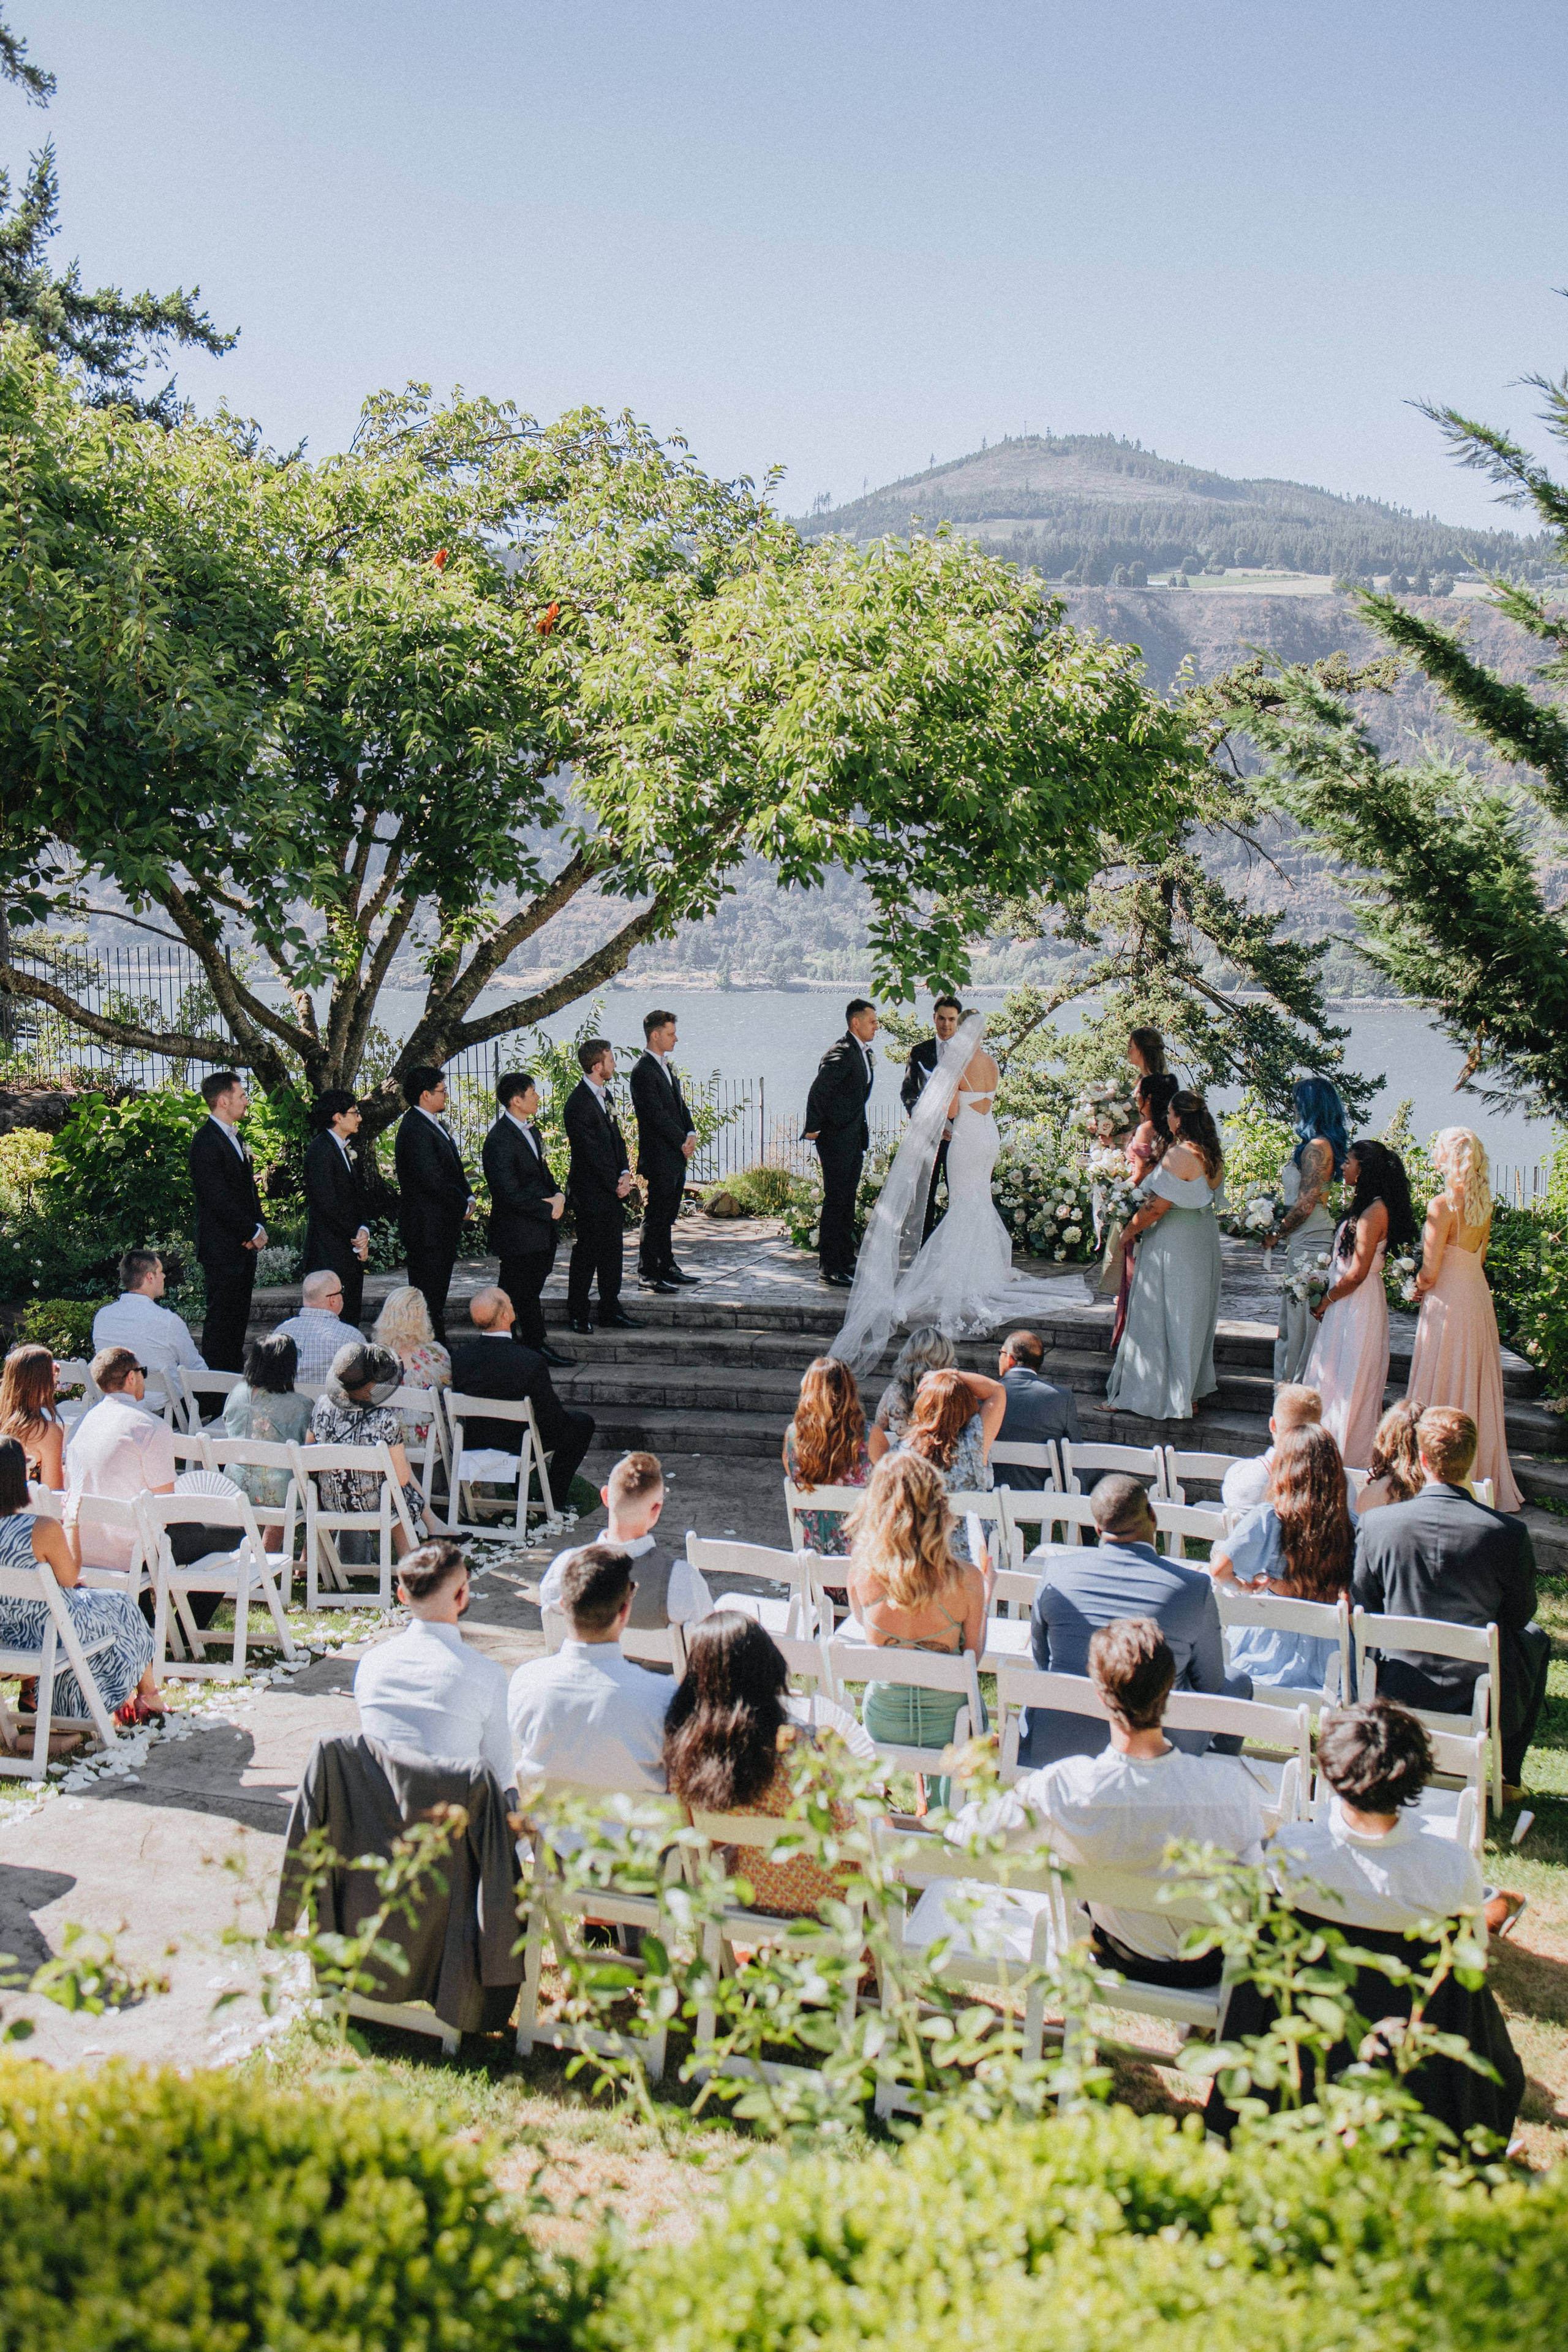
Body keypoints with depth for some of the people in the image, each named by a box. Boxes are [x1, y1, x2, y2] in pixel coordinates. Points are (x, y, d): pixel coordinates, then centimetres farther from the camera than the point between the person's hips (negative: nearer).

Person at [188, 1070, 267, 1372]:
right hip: (222, 1247, -9)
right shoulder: (206, 1141, -15)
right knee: (221, 1317, -5)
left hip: (244, 1245, 9)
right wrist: (252, 1232, -14)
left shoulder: (236, 1138, 16)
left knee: (238, 1317, 12)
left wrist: (259, 1228, 6)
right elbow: (218, 1198, -19)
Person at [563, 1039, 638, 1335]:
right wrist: (616, 1183, -12)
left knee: (613, 1250, 12)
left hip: (613, 1188, 9)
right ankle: (577, 1315, 9)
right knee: (587, 1253, -1)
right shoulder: (578, 1104, -18)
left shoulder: (605, 1094, 12)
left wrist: (625, 1173, 1)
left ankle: (610, 1311, 20)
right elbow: (591, 1152, -18)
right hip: (591, 1191, -9)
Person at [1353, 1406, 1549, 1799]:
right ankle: (1508, 1776, 32)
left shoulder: (1378, 1523, -14)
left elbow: (1362, 1606, -1)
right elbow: (1519, 1617, -2)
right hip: (1481, 1703, -1)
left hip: (1398, 1695, 1)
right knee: (1536, 1639, 30)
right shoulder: (1509, 1533, -17)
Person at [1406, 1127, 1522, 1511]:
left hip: (1448, 1303, -7)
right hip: (1479, 1296, 8)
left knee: (1443, 1389, 2)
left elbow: (1430, 1272, -19)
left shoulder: (1443, 1204, -20)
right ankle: (1483, 1474, 25)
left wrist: (1419, 1285, 3)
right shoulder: (1483, 1202, 3)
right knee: (1476, 1386, 15)